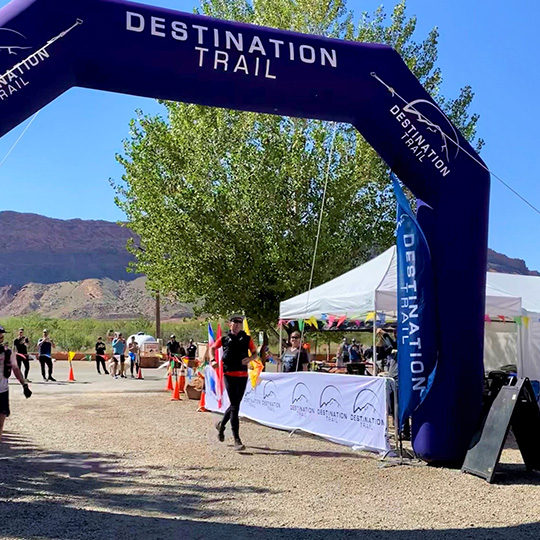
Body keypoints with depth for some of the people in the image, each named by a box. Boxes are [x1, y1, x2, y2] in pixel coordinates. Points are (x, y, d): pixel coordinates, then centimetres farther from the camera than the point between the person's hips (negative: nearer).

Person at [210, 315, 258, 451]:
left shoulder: (247, 339, 7)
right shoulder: (224, 339, 5)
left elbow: (255, 354, 11)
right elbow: (212, 348, 18)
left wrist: (249, 359, -11)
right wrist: (213, 360, 0)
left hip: (243, 375, 3)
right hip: (229, 375, -3)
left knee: (235, 404, 13)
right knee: (235, 405, -10)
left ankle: (221, 425, 41)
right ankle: (237, 440, -9)